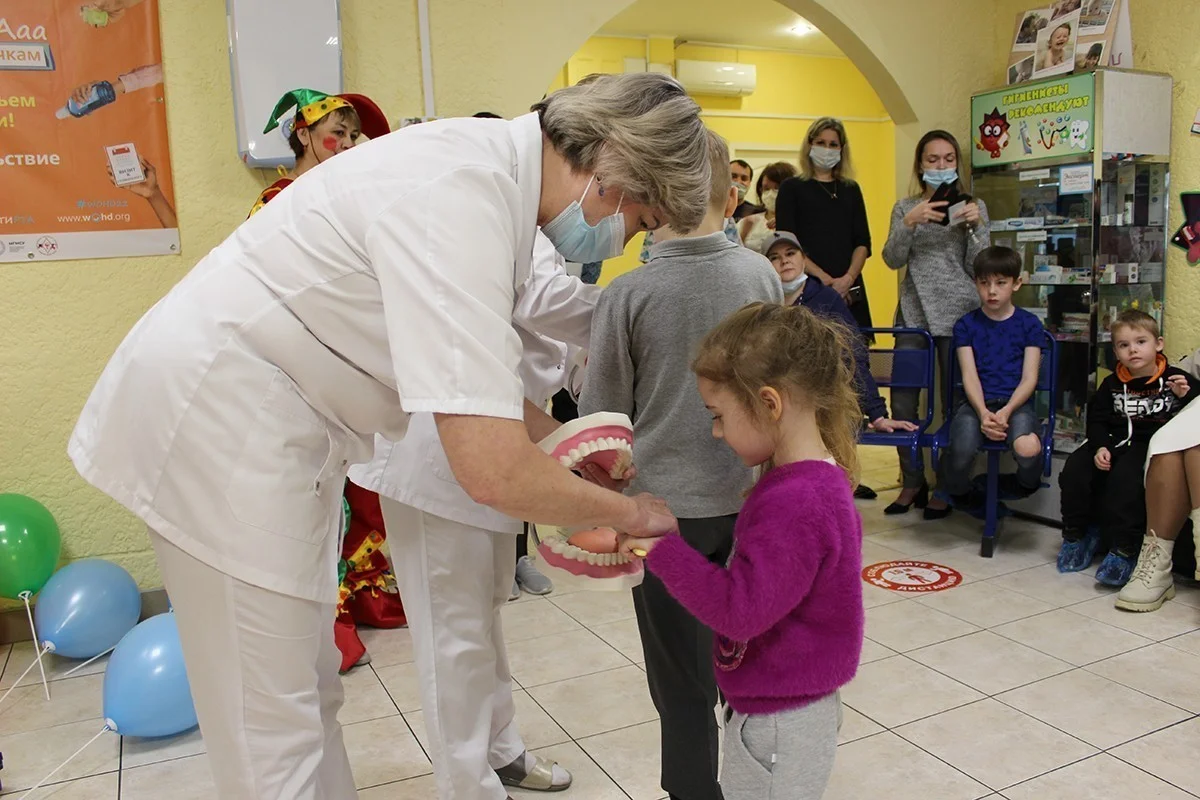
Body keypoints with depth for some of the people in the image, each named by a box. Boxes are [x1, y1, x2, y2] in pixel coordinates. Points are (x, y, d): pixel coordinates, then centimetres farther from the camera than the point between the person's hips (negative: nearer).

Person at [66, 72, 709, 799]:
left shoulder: (491, 169, 2)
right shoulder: (461, 195, -28)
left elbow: (472, 375, 15)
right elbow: (493, 471, -33)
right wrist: (630, 511, -16)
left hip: (283, 424, 10)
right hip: (218, 419, -10)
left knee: (309, 690, 20)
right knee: (275, 729, 1)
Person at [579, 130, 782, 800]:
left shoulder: (628, 293, -14)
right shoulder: (761, 274, -4)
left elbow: (603, 416, -6)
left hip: (664, 501, -4)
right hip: (747, 497, 4)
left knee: (683, 681, 10)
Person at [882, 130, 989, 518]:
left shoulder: (973, 206, 6)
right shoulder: (905, 207, 10)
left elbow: (978, 267, 0)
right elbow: (892, 259, -3)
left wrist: (976, 225, -13)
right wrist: (910, 222, -17)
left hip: (958, 314, -1)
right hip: (914, 314, 1)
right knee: (902, 401, -2)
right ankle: (913, 482, 13)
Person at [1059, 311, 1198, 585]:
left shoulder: (1176, 380, 2)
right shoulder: (1112, 384, 11)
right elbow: (1097, 420, 7)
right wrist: (1100, 447, -11)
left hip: (1153, 445, -4)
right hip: (1116, 442, 4)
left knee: (1125, 477, -34)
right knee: (1074, 470, -19)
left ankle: (1124, 550, -24)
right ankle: (1078, 534, 1)